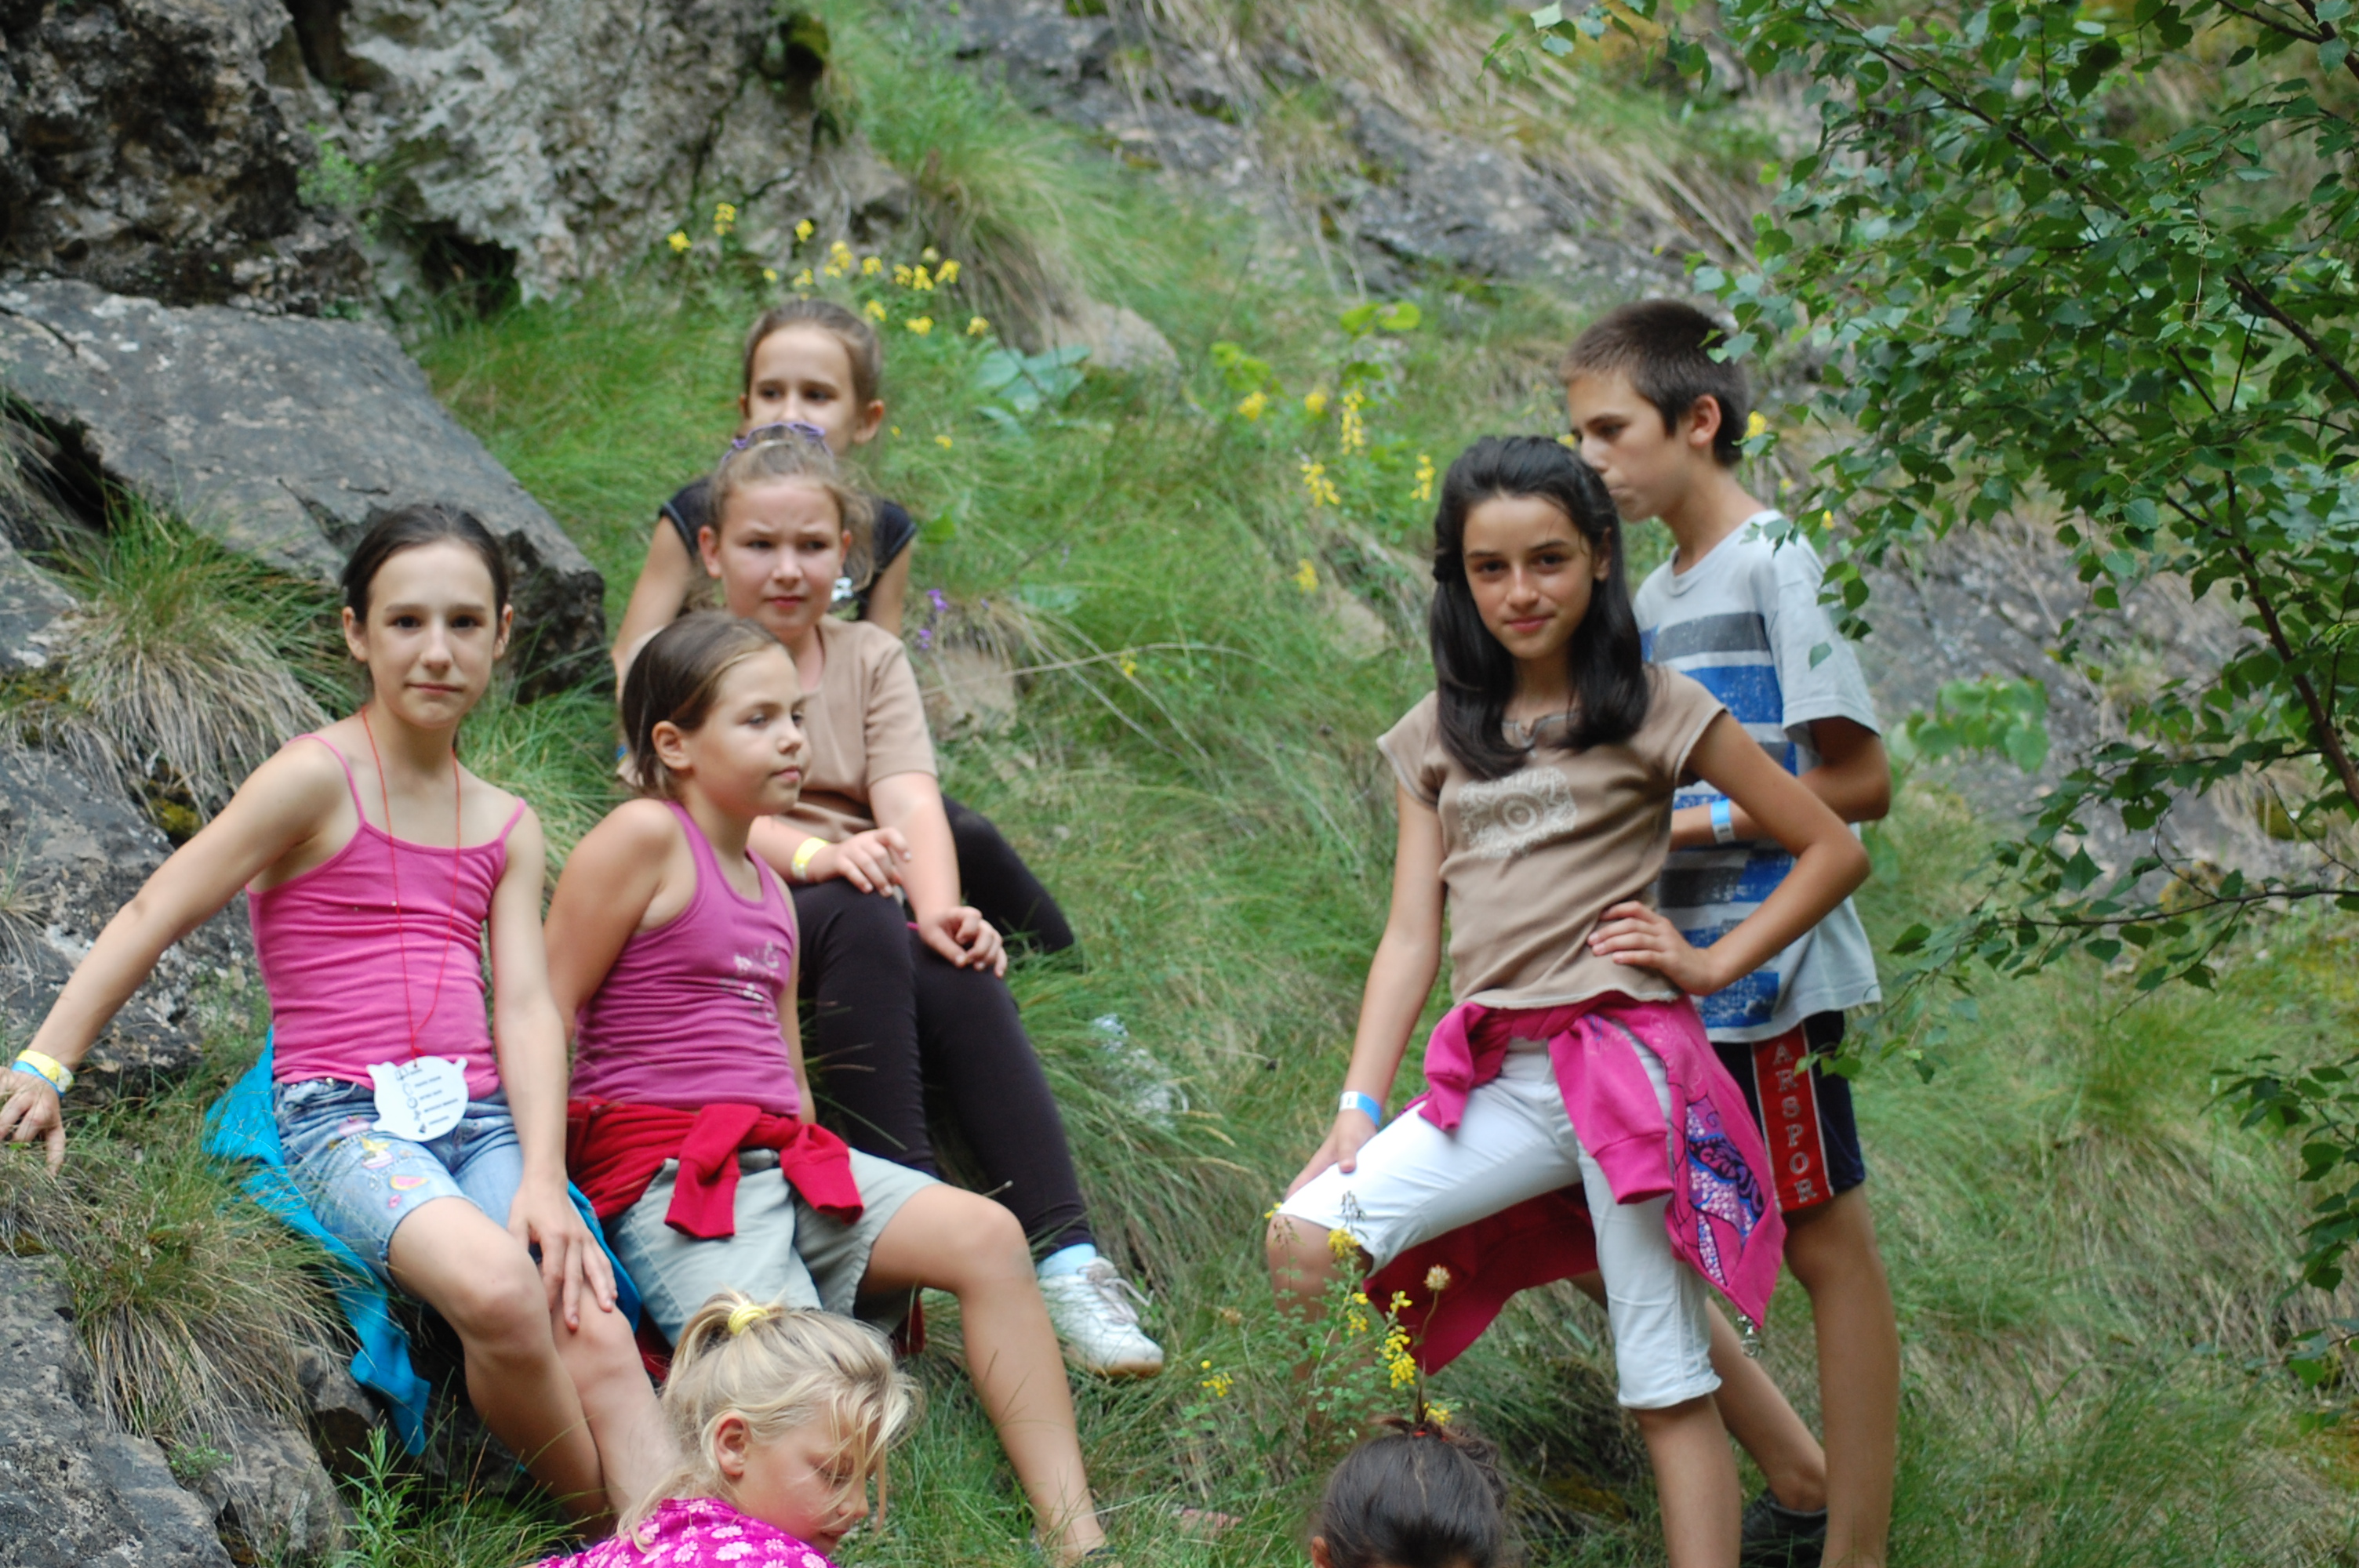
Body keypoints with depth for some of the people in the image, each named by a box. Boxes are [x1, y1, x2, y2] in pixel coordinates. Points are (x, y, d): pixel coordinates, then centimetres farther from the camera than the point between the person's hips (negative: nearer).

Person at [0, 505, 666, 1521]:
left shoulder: (507, 827, 16)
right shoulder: (320, 779, -1)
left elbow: (527, 1007, 6)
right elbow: (153, 918, -2)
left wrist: (543, 1179, -9)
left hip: (480, 1116, 5)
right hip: (344, 1118, -5)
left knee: (595, 1329, -23)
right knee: (498, 1289, -34)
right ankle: (607, 1526, -16)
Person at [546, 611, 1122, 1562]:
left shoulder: (768, 889, 21)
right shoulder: (644, 838, -5)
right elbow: (546, 1017, -8)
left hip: (780, 1162, 8)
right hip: (663, 1163, -8)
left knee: (984, 1236, -13)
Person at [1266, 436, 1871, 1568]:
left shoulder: (1654, 711, 3)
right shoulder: (1437, 738, 15)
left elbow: (1833, 851, 5)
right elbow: (1411, 937, 9)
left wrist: (1710, 962, -4)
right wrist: (1357, 1113, -1)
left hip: (1628, 1062, -4)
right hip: (1500, 1080, 4)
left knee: (1667, 1386, -5)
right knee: (1306, 1240, -15)